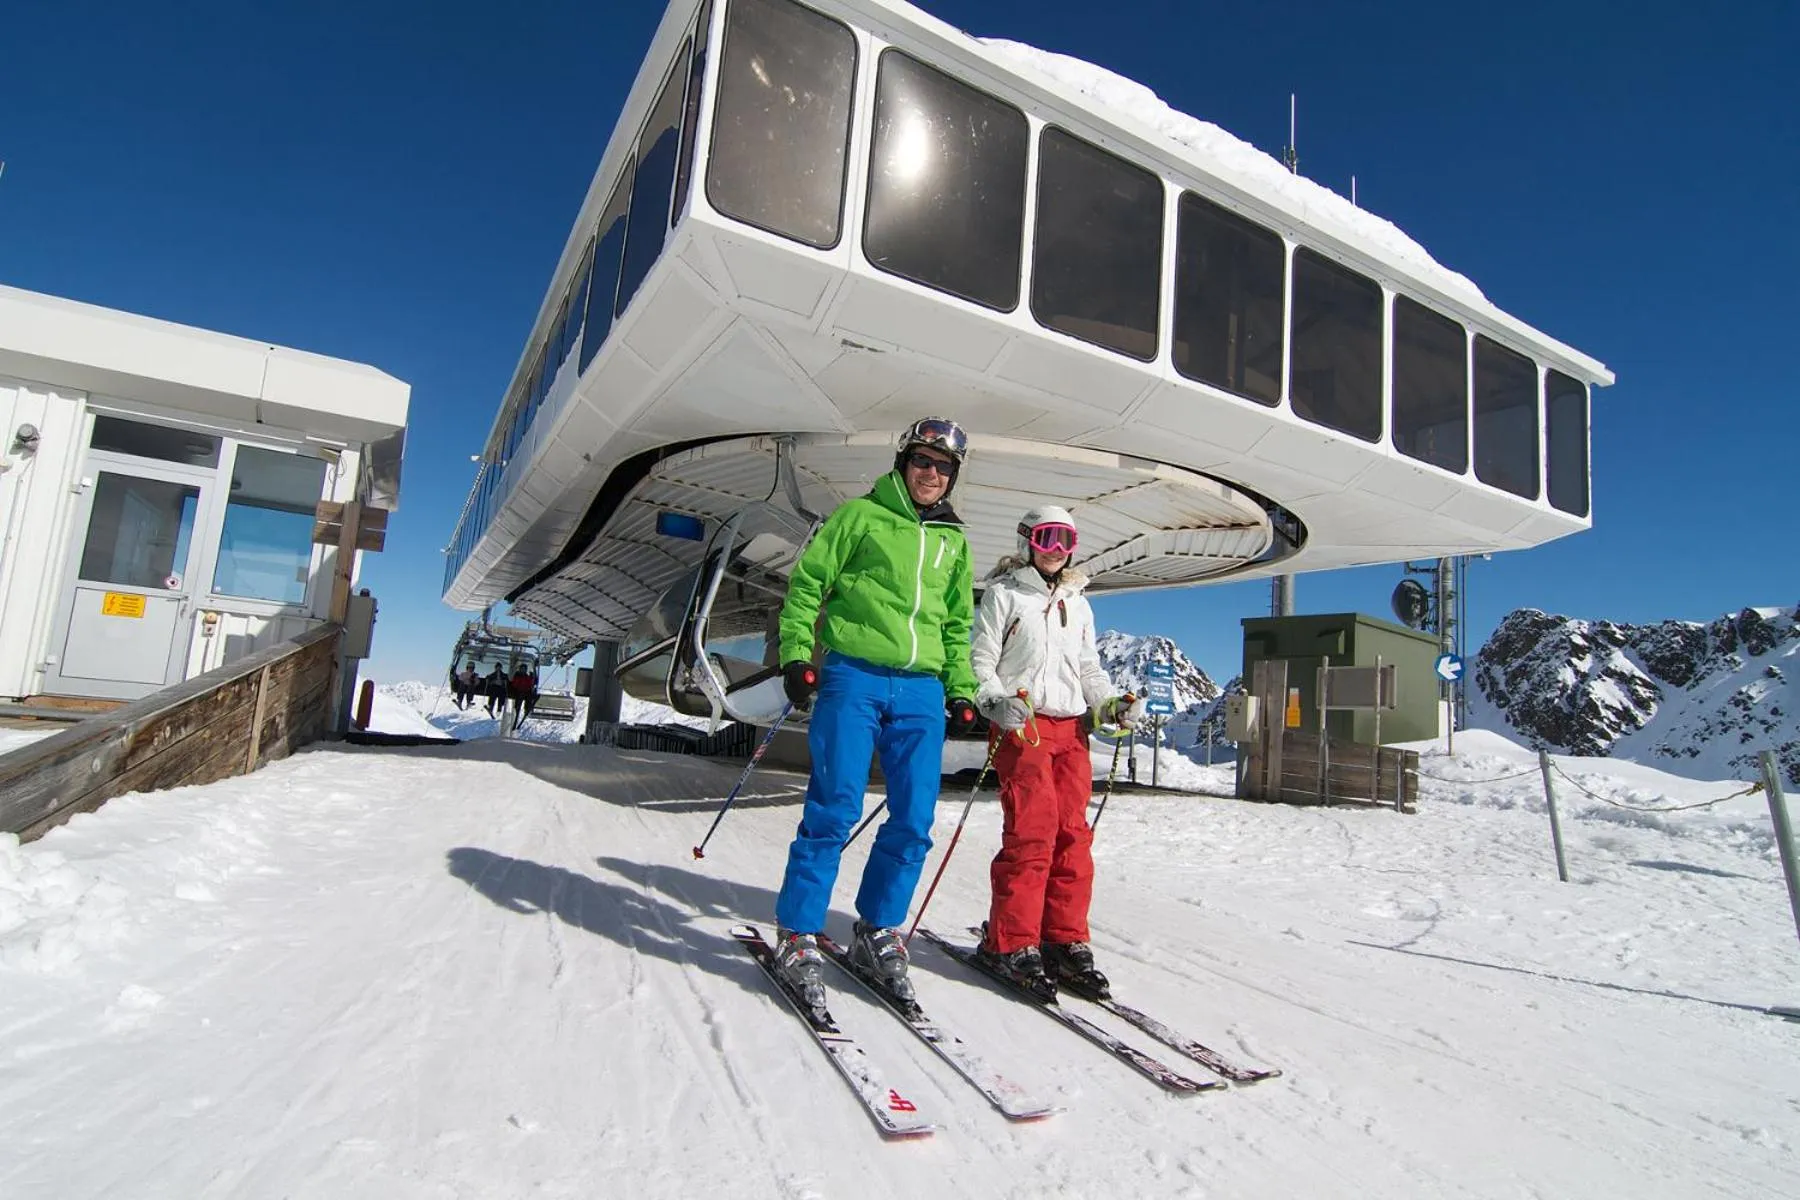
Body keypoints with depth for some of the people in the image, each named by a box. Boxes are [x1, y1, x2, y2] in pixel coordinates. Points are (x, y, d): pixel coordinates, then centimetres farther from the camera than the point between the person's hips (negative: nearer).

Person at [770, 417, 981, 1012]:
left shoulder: (954, 540, 20)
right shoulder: (861, 515, 7)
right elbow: (807, 583, 4)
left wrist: (961, 690, 16)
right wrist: (796, 655, -7)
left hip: (922, 690, 5)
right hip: (854, 677, -4)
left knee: (914, 822, 2)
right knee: (835, 809, -8)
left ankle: (877, 932, 19)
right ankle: (797, 936, 6)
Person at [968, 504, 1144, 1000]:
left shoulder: (1078, 604, 21)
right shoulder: (1004, 593, 5)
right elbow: (980, 659, -1)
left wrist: (1112, 704, 4)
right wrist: (995, 701, -19)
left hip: (1071, 727, 5)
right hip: (1020, 724, -5)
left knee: (1073, 834, 0)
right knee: (1031, 832, -13)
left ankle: (1065, 941, 10)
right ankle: (1011, 943, -4)